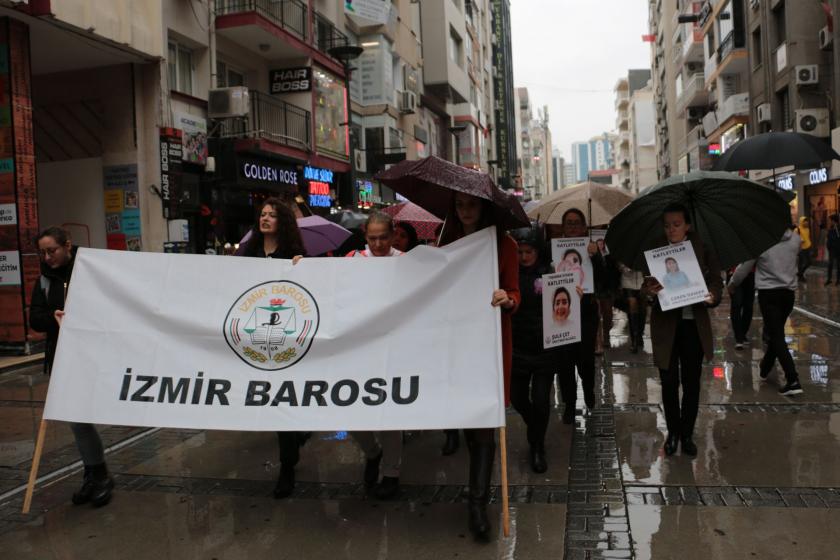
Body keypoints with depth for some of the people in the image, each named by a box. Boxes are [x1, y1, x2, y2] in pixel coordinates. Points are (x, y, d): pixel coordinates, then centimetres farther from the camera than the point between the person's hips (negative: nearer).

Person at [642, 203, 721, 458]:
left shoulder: (702, 250, 1)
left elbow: (716, 281, 2)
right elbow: (646, 289, -8)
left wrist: (712, 296, -20)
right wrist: (649, 292, -32)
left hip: (694, 324, 1)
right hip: (666, 325, -1)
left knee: (691, 382, 9)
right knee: (669, 382, 7)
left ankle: (687, 434, 24)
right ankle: (673, 432, 25)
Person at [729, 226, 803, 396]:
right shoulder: (795, 239, 0)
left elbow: (744, 266, -4)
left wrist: (732, 284, 12)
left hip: (768, 293, -5)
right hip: (789, 292, 5)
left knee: (776, 336, -4)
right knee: (776, 333, 20)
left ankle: (793, 380, -12)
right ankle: (765, 368, 37)